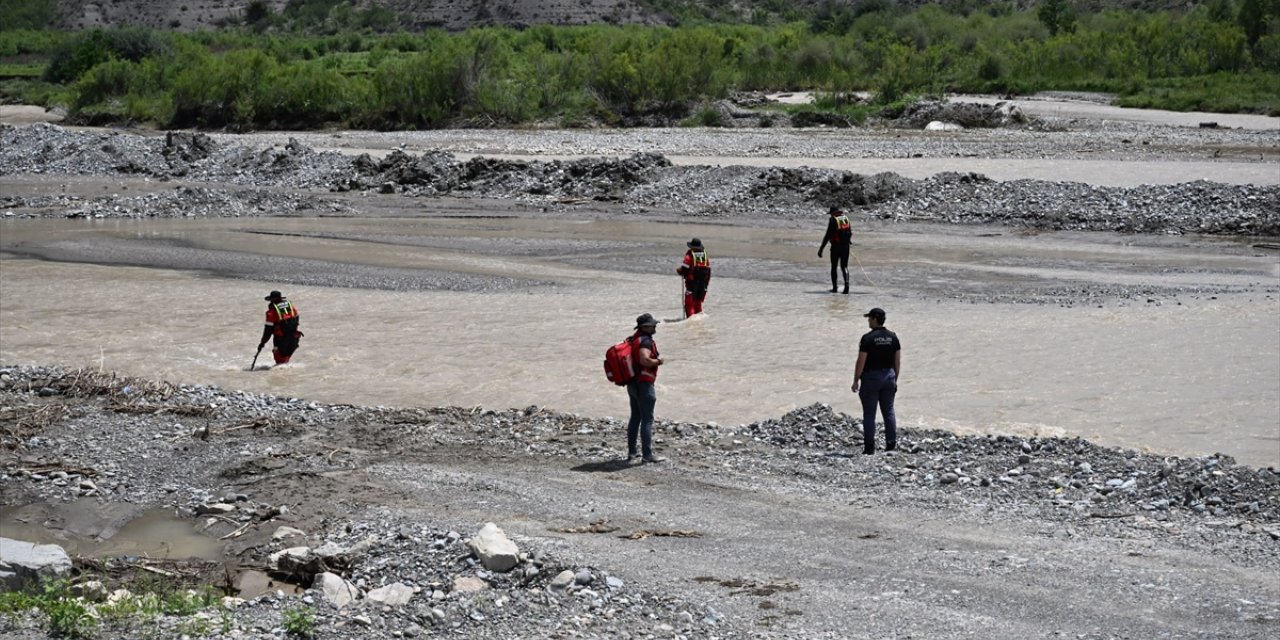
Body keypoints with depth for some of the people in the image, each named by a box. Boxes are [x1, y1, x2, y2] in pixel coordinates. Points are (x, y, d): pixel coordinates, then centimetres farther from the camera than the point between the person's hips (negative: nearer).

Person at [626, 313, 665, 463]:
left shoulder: (634, 339, 12)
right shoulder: (646, 341, -17)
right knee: (647, 419, -5)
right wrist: (658, 361, -15)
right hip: (644, 384, -9)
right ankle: (648, 454, -4)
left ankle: (631, 452, 20)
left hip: (632, 384, 9)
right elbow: (644, 360, -31)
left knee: (635, 417, 16)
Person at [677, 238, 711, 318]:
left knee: (689, 303, -2)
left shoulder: (689, 255, -10)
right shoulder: (705, 255, 9)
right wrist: (706, 282, 19)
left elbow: (684, 269, -13)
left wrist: (678, 270, 9)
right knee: (698, 302, 17)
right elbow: (708, 270, 11)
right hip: (703, 283, 6)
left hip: (692, 282, -6)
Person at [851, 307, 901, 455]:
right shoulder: (893, 337, 3)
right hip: (889, 376, 5)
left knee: (869, 413, 0)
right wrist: (895, 379, 16)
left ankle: (869, 446, 0)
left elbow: (861, 362, -13)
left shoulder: (868, 338, -13)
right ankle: (891, 443, 7)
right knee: (889, 411, 10)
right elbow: (898, 361, 7)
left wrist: (856, 381, -5)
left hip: (871, 377, -5)